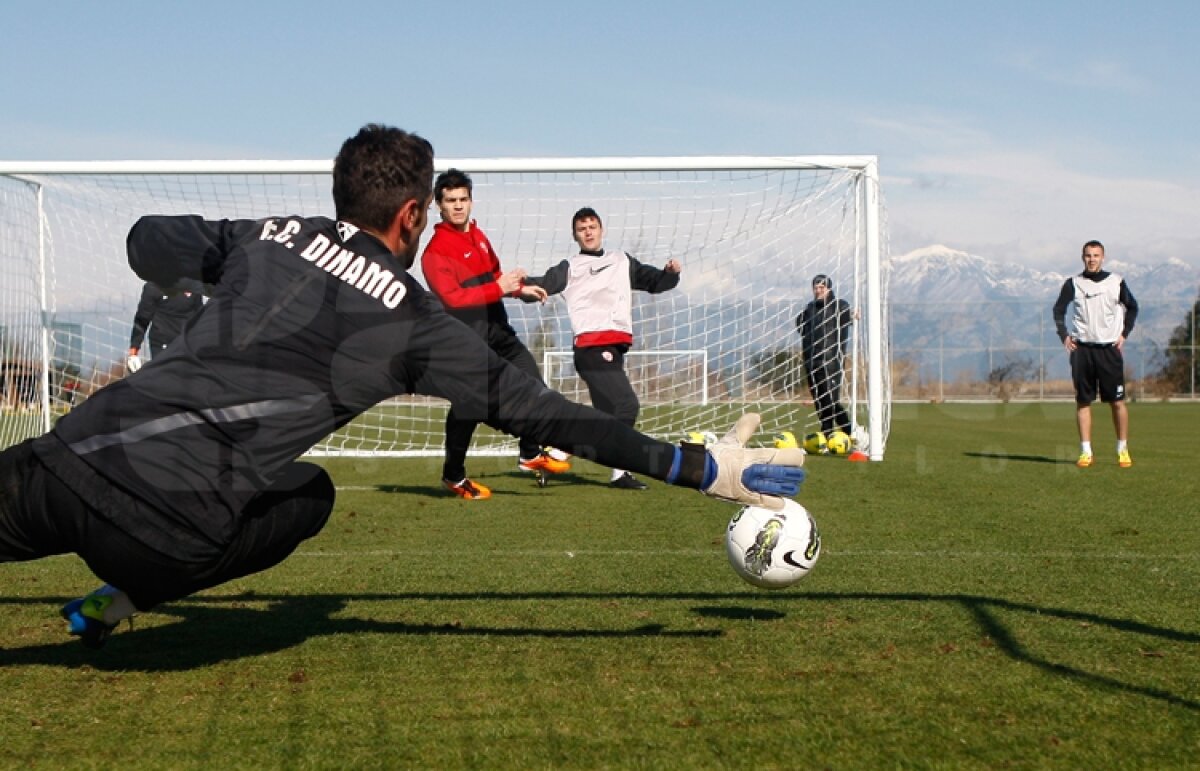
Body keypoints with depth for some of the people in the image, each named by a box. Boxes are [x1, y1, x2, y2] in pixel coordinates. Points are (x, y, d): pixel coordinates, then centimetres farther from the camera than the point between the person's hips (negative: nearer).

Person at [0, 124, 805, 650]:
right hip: (165, 523, -4)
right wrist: (700, 467, 11)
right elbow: (541, 413, 6)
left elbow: (148, 242, 32)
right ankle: (122, 600, 14)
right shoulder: (415, 321, 5)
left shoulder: (269, 235, 17)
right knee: (309, 497, 23)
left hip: (71, 451, 4)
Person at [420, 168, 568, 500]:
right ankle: (453, 476, 12)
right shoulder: (436, 251, -14)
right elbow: (452, 297, -24)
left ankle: (530, 454, 20)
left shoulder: (478, 235, 13)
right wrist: (499, 288, -28)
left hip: (496, 329, 8)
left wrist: (520, 288, 9)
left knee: (530, 381, 7)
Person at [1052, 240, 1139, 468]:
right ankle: (1086, 452, 4)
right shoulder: (1073, 283, 4)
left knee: (1117, 402, -3)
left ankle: (1123, 450, 8)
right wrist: (1064, 336, 3)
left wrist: (1124, 334, 5)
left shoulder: (1116, 282, 4)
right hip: (1082, 349, 1)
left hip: (1110, 349, -1)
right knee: (1083, 402, 1)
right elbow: (1059, 309, 14)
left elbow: (1132, 307, 15)